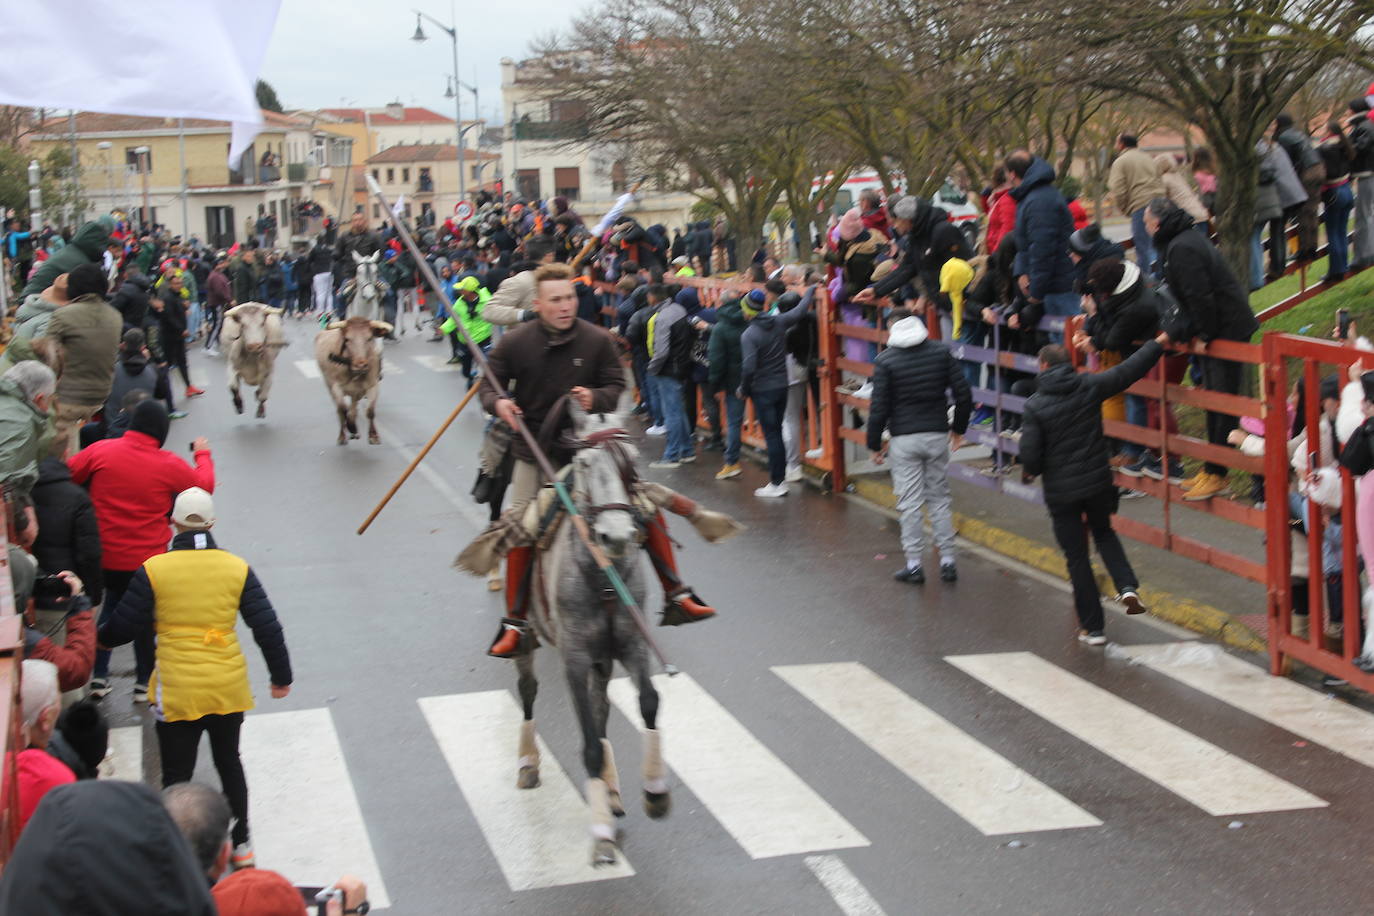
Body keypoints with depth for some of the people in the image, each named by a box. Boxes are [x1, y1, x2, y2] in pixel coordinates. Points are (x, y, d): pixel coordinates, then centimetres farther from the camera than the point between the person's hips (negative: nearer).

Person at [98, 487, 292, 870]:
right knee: (229, 763, 22)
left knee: (177, 776, 8)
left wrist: (97, 637, 21)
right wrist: (281, 677, 12)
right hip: (229, 688, 3)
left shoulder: (153, 570, -9)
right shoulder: (237, 568, -3)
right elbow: (267, 627, 0)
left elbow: (123, 626, -2)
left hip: (177, 692, -3)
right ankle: (241, 846, 30)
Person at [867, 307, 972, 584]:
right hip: (937, 436, 3)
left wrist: (875, 444, 2)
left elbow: (879, 407, -8)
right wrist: (959, 428, 15)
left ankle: (914, 564, 6)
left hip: (904, 439, -3)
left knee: (910, 503, 3)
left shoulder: (885, 361, -6)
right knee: (939, 499, 12)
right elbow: (963, 394, 2)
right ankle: (947, 560, 12)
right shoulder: (941, 352, 2)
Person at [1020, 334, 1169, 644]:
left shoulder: (1035, 406, -13)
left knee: (1077, 558, 7)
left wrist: (1028, 473, 8)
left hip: (1060, 491, -3)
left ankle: (1092, 627, 12)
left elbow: (1030, 455, -15)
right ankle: (1127, 586, 5)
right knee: (1104, 533, 29)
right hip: (1098, 483, 3)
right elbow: (1129, 370, 2)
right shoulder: (1090, 387, -6)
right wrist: (1159, 342, 15)